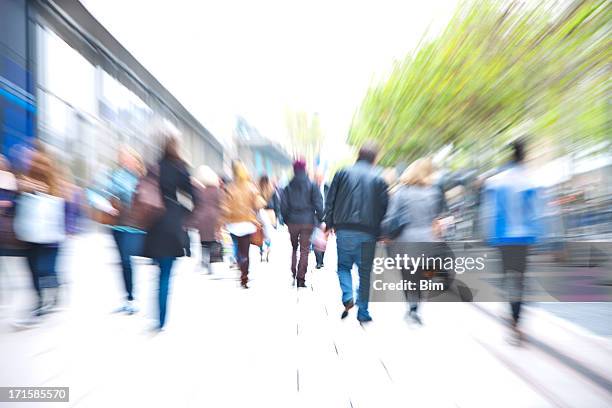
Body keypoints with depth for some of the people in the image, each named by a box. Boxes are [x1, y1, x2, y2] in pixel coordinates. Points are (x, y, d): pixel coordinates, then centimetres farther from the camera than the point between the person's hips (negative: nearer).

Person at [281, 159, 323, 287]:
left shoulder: (288, 187, 2)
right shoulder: (312, 186, -3)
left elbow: (283, 206, 0)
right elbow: (318, 204, -7)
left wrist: (286, 219, 11)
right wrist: (319, 219, 3)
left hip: (292, 222, 2)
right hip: (308, 222, -2)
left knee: (294, 248, 20)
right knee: (304, 250, 4)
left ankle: (293, 274, 20)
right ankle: (301, 279, 2)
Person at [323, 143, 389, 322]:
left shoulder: (342, 173, 5)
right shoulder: (378, 179, 3)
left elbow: (330, 201, 2)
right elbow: (384, 207, 1)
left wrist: (328, 224, 9)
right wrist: (381, 233, 8)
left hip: (344, 230, 0)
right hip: (368, 233, 0)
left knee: (343, 265, 17)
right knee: (365, 271, 10)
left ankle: (347, 297, -4)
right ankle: (363, 312, 16)